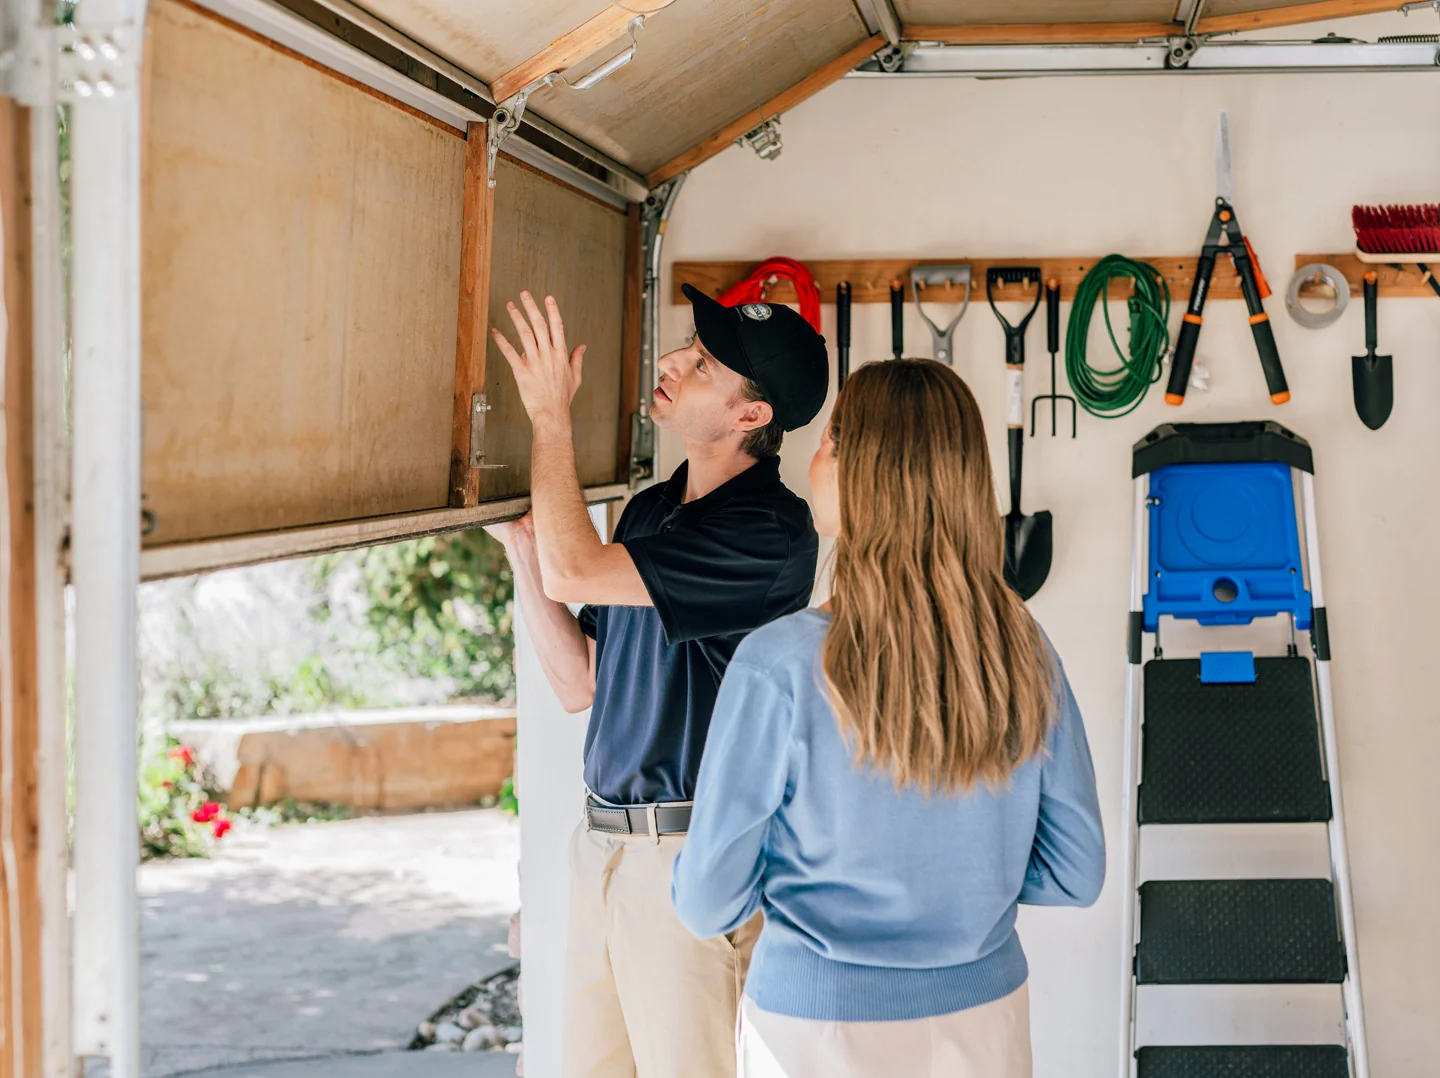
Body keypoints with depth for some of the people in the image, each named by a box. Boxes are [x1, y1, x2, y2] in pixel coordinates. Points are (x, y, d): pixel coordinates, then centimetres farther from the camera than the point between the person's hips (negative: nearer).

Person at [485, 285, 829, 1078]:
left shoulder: (771, 529, -16)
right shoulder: (648, 509, 11)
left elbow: (574, 571, -23)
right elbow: (579, 684, 12)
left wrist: (550, 415, -12)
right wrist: (521, 541, 4)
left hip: (688, 856, -8)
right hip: (602, 840, 8)